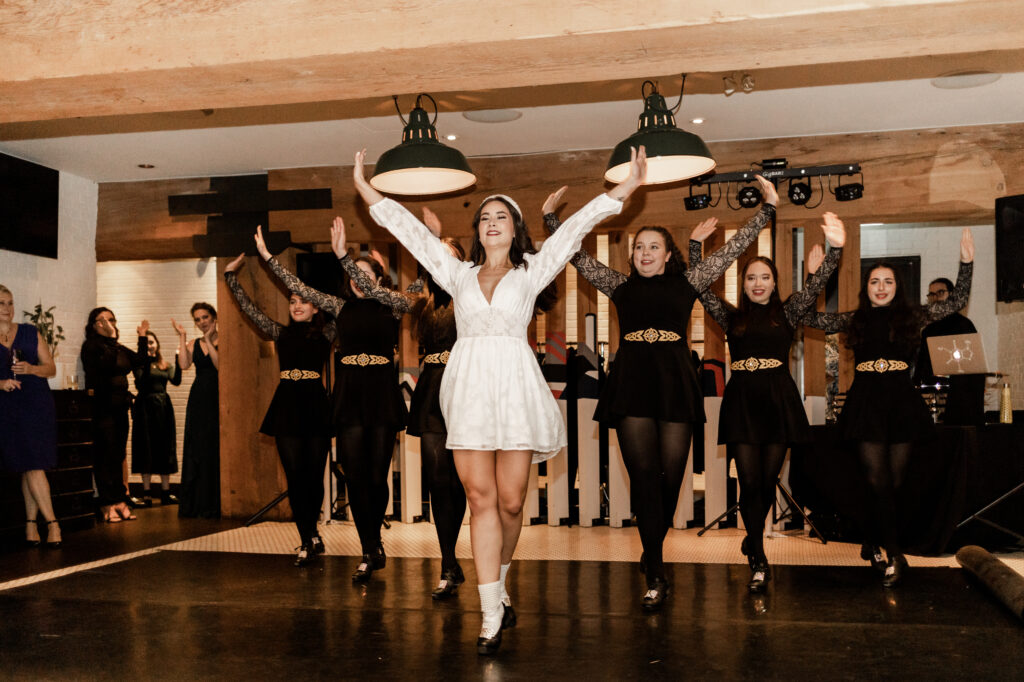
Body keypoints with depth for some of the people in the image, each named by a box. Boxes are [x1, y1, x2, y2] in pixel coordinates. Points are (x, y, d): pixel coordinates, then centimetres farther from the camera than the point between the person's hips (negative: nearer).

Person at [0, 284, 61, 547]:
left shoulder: (30, 333, 9)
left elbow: (51, 368, 7)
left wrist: (31, 369, -12)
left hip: (37, 405, 1)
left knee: (33, 466, -2)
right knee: (29, 467, -3)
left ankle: (31, 523, 6)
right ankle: (51, 522, 0)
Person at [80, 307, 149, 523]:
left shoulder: (119, 349, 18)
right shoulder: (91, 346, -4)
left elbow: (140, 360, 8)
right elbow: (106, 365, -21)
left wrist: (142, 336, 7)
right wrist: (111, 338, -21)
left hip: (119, 408, 7)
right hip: (101, 407, -7)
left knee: (118, 455, 9)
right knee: (105, 455, -5)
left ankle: (119, 501, 13)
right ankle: (108, 505, -2)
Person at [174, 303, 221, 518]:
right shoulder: (193, 344, 12)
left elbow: (221, 365, -16)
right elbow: (184, 364, -5)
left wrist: (208, 340, -15)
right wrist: (182, 337, -4)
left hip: (217, 399, -5)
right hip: (198, 399, 5)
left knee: (215, 450, -4)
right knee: (195, 450, 5)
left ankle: (213, 505, 4)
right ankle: (192, 505, 11)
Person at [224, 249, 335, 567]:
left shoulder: (325, 334, 5)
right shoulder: (281, 333, 13)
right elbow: (249, 308, 15)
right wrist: (231, 275, 13)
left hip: (315, 406, -2)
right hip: (287, 406, 2)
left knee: (314, 475, 3)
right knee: (295, 476, -1)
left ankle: (308, 538, 21)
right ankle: (310, 539, 7)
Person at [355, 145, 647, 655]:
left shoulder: (530, 272, 13)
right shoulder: (458, 274, 17)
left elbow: (574, 229, 8)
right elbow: (409, 230, 19)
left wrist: (625, 188, 5)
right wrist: (366, 190, 21)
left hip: (514, 387, -1)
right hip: (467, 388, 1)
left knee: (510, 502, 0)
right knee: (481, 501, -3)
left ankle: (497, 587, 27)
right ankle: (492, 616, 1)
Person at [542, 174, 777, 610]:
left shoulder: (687, 283, 14)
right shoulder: (621, 286, 15)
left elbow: (732, 250, 13)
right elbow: (577, 256, 17)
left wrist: (768, 209, 12)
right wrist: (551, 218, 14)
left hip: (675, 382, 0)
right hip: (631, 384, 0)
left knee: (671, 476, -1)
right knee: (644, 476, -7)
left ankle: (653, 552, 25)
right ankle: (655, 577, -3)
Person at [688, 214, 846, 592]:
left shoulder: (786, 313, 9)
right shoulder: (732, 317, 10)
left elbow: (815, 285, -3)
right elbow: (702, 288, 4)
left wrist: (836, 249, -18)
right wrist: (695, 246, -5)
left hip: (779, 401, 1)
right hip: (741, 402, 0)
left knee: (768, 481, 7)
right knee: (749, 482, -4)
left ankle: (753, 540, 32)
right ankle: (759, 562, 3)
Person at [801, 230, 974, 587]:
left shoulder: (912, 316, 8)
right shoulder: (853, 320, 8)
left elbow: (956, 302, 7)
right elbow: (811, 317, 6)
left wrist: (967, 262, -3)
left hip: (901, 403, 1)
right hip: (866, 403, -1)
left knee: (893, 482, 4)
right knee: (880, 482, -5)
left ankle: (873, 544, 22)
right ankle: (894, 555, 1)